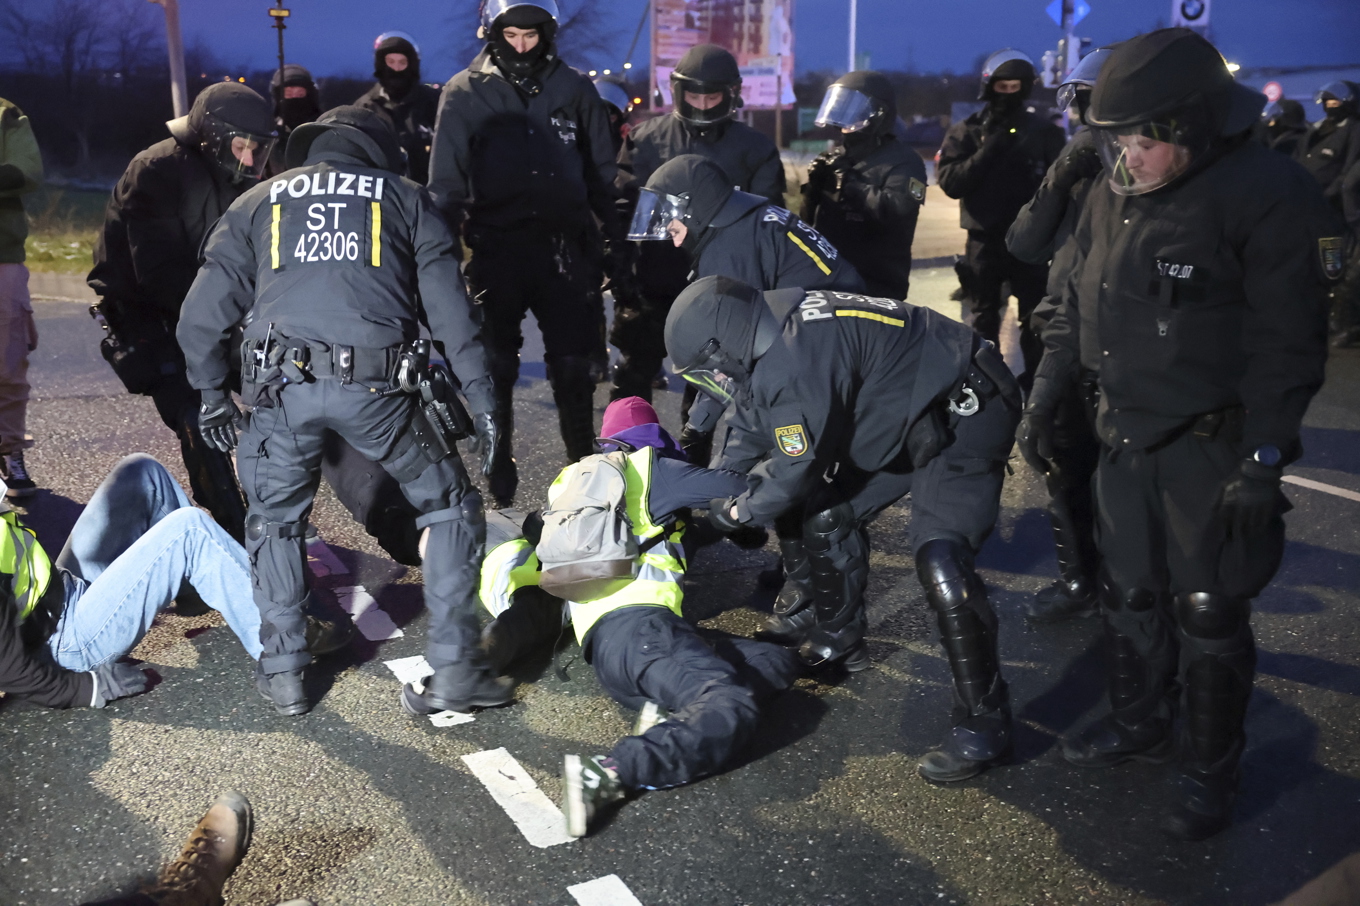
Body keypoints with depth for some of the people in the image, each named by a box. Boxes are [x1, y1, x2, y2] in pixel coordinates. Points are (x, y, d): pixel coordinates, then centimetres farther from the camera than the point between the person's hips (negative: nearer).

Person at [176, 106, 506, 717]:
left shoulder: (256, 202, 22)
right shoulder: (406, 198, 19)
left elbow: (201, 316, 18)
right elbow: (450, 310, 8)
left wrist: (212, 397, 30)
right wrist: (481, 400, 10)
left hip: (280, 385, 2)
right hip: (376, 385, -1)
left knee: (274, 520, 25)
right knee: (451, 507, 16)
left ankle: (282, 673, 28)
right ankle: (453, 671, 13)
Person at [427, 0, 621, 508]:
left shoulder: (574, 90, 8)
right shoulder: (465, 94, 3)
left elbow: (602, 175, 13)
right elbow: (446, 184, 2)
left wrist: (618, 238, 9)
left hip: (564, 248, 1)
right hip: (496, 250, -1)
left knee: (573, 365, 3)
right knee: (496, 366, 6)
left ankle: (583, 465, 17)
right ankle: (499, 471, 17)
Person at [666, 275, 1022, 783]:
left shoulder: (794, 364, -31)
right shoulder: (777, 327, -1)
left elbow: (799, 468, -20)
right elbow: (762, 423, 17)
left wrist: (739, 513, -4)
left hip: (965, 414, -10)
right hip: (909, 414, 10)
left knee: (940, 565, -21)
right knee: (829, 515, 12)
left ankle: (983, 724, -7)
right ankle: (839, 641, 33)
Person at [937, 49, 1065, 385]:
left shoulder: (1044, 132, 1)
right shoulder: (965, 132, 3)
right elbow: (950, 181, -11)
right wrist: (990, 149, -19)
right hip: (985, 239, 1)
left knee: (1035, 318, 3)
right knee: (984, 318, 12)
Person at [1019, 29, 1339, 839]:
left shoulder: (1269, 193, -16)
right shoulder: (1114, 192, 4)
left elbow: (1287, 343, -17)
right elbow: (1077, 305, 13)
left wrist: (1263, 463, -20)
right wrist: (1044, 400, 12)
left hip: (1214, 445, -6)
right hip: (1129, 433, 6)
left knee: (1208, 613, 3)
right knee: (1130, 592, 16)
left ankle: (1212, 771, 20)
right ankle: (1139, 722, 36)